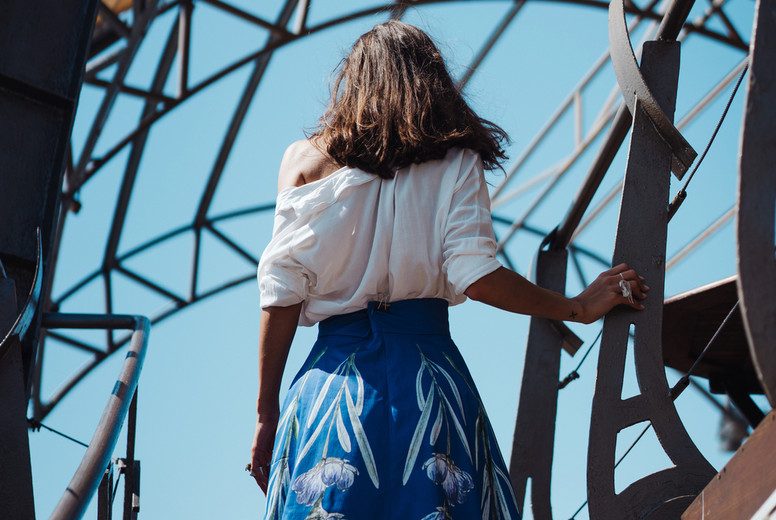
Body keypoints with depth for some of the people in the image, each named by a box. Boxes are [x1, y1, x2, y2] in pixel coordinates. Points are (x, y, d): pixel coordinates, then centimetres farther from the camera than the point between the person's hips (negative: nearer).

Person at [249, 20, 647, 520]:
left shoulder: (305, 161, 10)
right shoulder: (455, 161, 7)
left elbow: (283, 292, 4)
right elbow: (474, 275, -4)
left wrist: (267, 414, 8)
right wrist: (577, 307, 9)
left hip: (330, 375, 1)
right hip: (428, 380, -1)